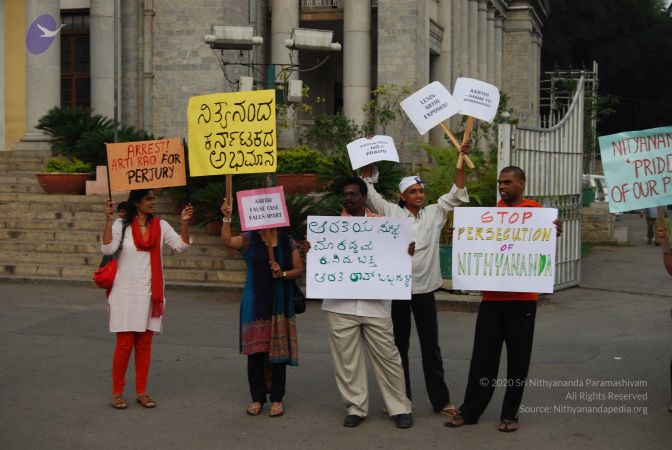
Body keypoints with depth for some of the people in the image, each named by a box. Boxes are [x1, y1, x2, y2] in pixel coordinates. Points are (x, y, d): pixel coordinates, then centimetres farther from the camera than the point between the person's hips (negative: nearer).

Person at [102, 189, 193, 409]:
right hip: (126, 291, -3)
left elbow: (181, 245, -3)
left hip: (151, 292, 3)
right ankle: (117, 392, 9)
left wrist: (184, 223, -15)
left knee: (145, 343, 7)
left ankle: (141, 391, 15)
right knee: (125, 344, -2)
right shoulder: (122, 225, -3)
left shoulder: (161, 226, 5)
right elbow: (108, 248, -16)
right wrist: (109, 220, -20)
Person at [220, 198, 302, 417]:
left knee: (278, 350, 3)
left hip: (280, 303, 1)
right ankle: (257, 397, 15)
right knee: (255, 351, 2)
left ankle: (277, 399, 13)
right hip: (255, 303, -1)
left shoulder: (287, 241, 7)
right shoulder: (249, 239, 3)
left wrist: (283, 273, -12)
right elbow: (227, 241, -16)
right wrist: (227, 218, -26)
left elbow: (299, 270, 6)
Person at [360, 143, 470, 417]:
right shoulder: (391, 212, 3)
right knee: (398, 346, 9)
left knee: (431, 348, 6)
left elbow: (457, 196, 4)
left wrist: (461, 162, -6)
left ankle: (440, 400, 10)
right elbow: (369, 191, 4)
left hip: (424, 289, 1)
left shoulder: (434, 213, 7)